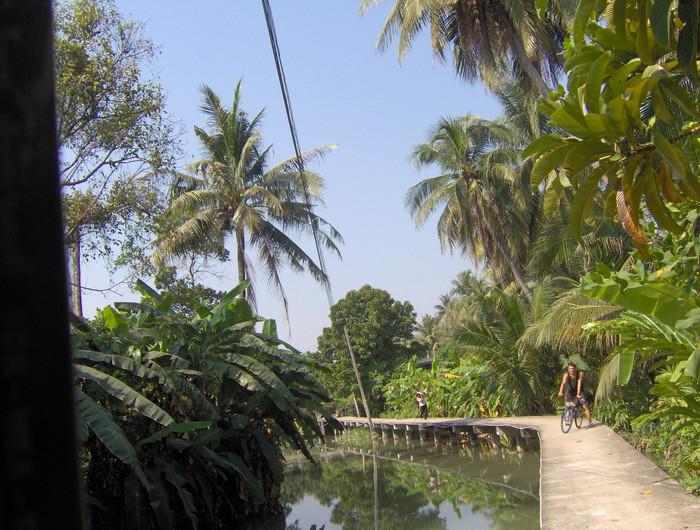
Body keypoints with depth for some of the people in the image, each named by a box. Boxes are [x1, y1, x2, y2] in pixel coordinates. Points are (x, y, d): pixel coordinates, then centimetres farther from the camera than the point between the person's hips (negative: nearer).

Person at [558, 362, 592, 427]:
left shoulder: (580, 374, -21)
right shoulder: (566, 375, -21)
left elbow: (579, 384, -31)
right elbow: (563, 383, -36)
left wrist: (578, 394, -44)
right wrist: (561, 392, -54)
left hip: (579, 391, -1)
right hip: (571, 391, 1)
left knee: (585, 406, -14)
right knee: (567, 395, -32)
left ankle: (589, 422, -1)